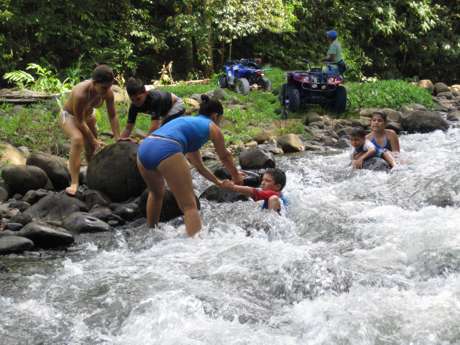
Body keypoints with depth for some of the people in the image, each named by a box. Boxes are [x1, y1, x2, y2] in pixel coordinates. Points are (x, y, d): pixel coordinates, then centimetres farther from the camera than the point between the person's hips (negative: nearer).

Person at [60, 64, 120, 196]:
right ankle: (74, 183, -34)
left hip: (88, 115, 6)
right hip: (70, 116, -6)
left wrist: (118, 139, -15)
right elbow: (80, 122, -30)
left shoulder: (108, 92, -27)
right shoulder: (80, 94, -42)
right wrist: (94, 140, -22)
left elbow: (113, 116, -14)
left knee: (91, 148, 15)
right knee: (77, 139, -32)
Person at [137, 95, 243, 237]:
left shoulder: (188, 121, 38)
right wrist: (236, 177, 51)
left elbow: (198, 165, 45)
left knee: (157, 193, 34)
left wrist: (218, 182, 55)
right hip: (166, 150, -8)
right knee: (190, 206, -5)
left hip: (144, 148, 8)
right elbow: (225, 157, 33)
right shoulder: (212, 127, 19)